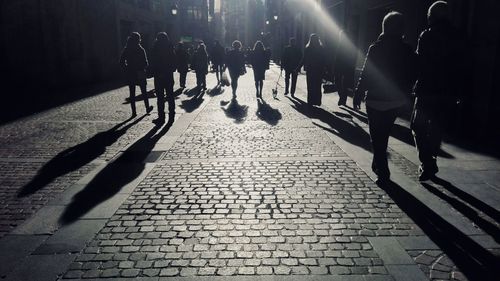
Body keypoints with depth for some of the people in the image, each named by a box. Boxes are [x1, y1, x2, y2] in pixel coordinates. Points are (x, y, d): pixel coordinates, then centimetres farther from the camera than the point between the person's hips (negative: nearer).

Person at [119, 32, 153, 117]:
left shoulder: (126, 50, 0)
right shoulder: (140, 49, -10)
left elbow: (122, 62, 1)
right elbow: (145, 63, -11)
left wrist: (127, 69, 10)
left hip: (130, 74, 3)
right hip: (140, 74, -2)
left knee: (132, 93, 6)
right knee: (144, 92, 13)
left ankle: (134, 112, 7)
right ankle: (147, 108, 24)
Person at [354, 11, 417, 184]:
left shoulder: (375, 49, -13)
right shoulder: (408, 51, -1)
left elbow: (366, 75, -14)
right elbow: (412, 77, 3)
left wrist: (358, 92, -2)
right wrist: (405, 93, 15)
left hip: (376, 100, -4)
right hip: (398, 101, 4)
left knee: (377, 138, 5)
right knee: (384, 135, 23)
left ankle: (383, 173, 2)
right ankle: (378, 166, 35)